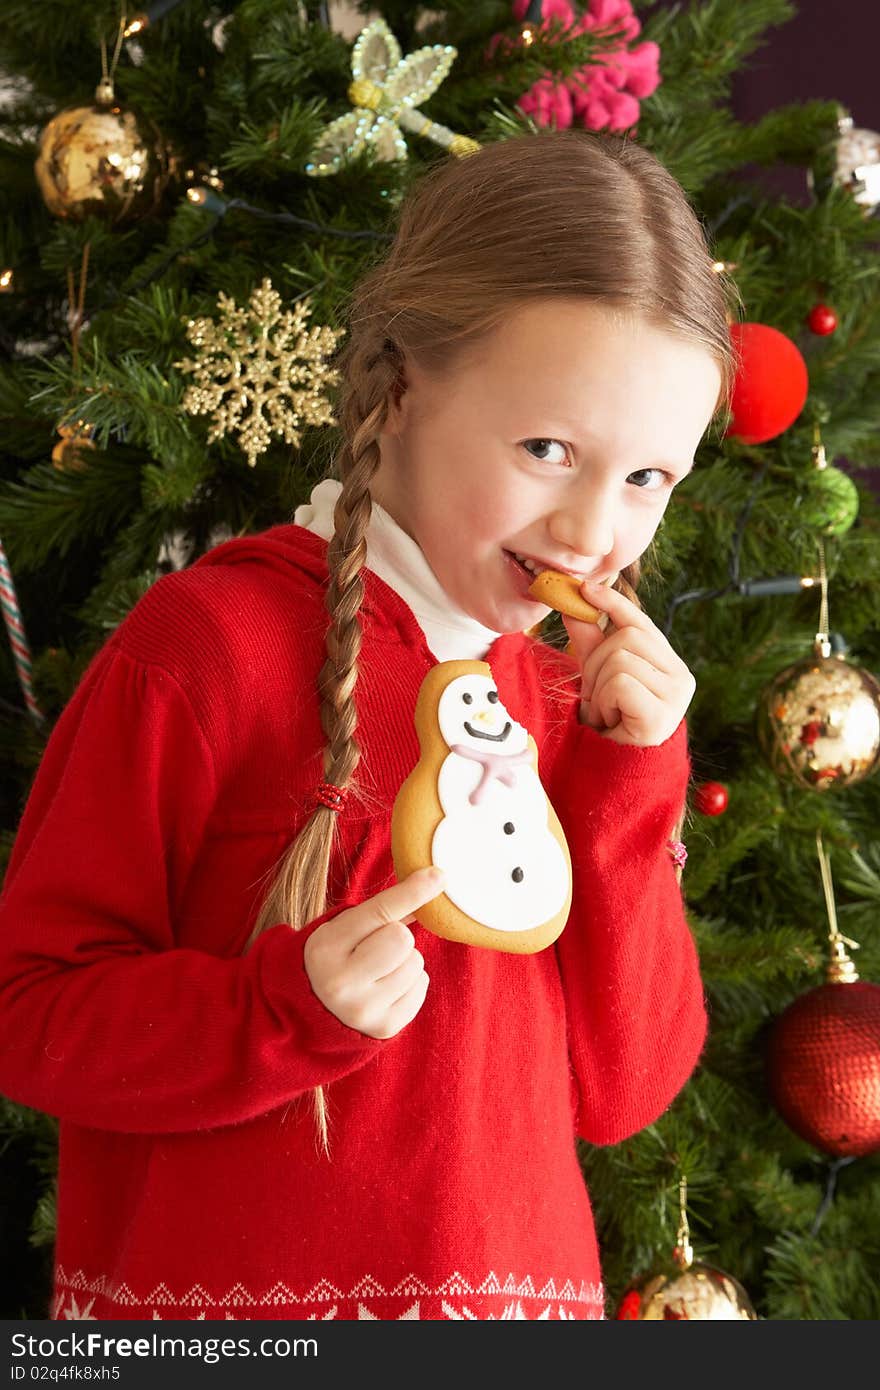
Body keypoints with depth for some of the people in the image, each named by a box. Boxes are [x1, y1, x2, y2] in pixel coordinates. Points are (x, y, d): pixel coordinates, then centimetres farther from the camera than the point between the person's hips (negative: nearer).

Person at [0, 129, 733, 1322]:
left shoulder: (585, 695, 4)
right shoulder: (210, 640, -12)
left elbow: (617, 1090, 1)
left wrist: (627, 780, -8)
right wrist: (286, 1010, -25)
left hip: (524, 1283, 5)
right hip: (211, 1300, -4)